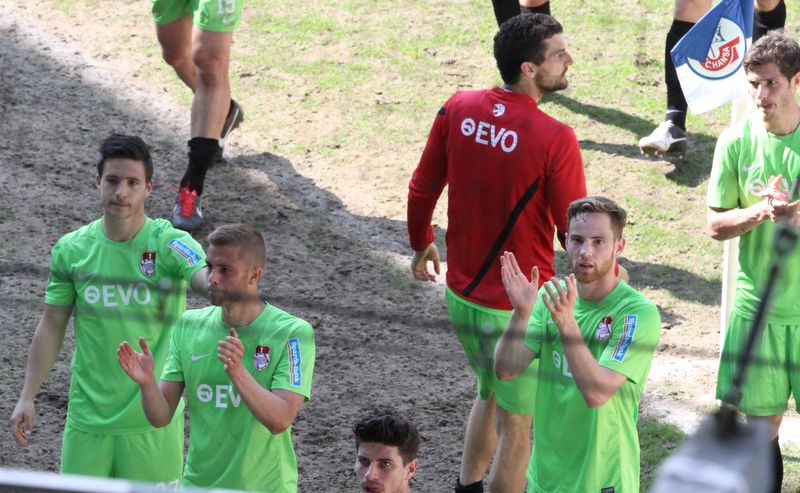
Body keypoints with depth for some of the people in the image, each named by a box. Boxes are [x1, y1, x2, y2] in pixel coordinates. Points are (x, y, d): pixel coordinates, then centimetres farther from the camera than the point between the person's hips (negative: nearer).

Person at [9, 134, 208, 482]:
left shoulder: (171, 244, -9)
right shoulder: (71, 249, 1)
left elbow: (207, 279, -29)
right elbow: (51, 327, 8)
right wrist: (27, 396, 4)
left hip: (152, 422, -3)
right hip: (87, 417, 3)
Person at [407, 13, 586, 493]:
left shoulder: (458, 110, -7)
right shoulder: (555, 139, -24)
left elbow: (421, 191, 4)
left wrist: (422, 244, 23)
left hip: (461, 295, 6)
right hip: (518, 309, -6)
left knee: (490, 395, 30)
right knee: (517, 427, 10)